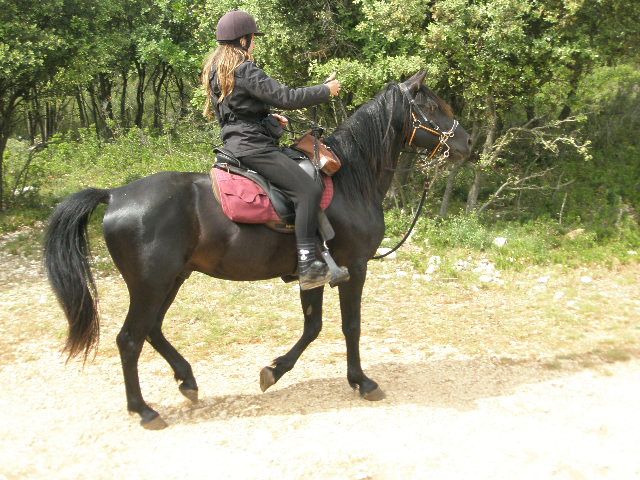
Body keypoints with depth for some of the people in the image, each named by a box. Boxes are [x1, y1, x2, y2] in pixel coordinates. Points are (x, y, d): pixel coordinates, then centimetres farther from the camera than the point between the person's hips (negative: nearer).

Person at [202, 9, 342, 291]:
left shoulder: (215, 69, 16)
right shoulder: (245, 70, -15)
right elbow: (286, 97, -18)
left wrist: (268, 118, 21)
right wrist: (326, 90, -6)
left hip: (236, 142, 11)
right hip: (253, 146, -11)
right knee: (308, 190, -19)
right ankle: (306, 265, -24)